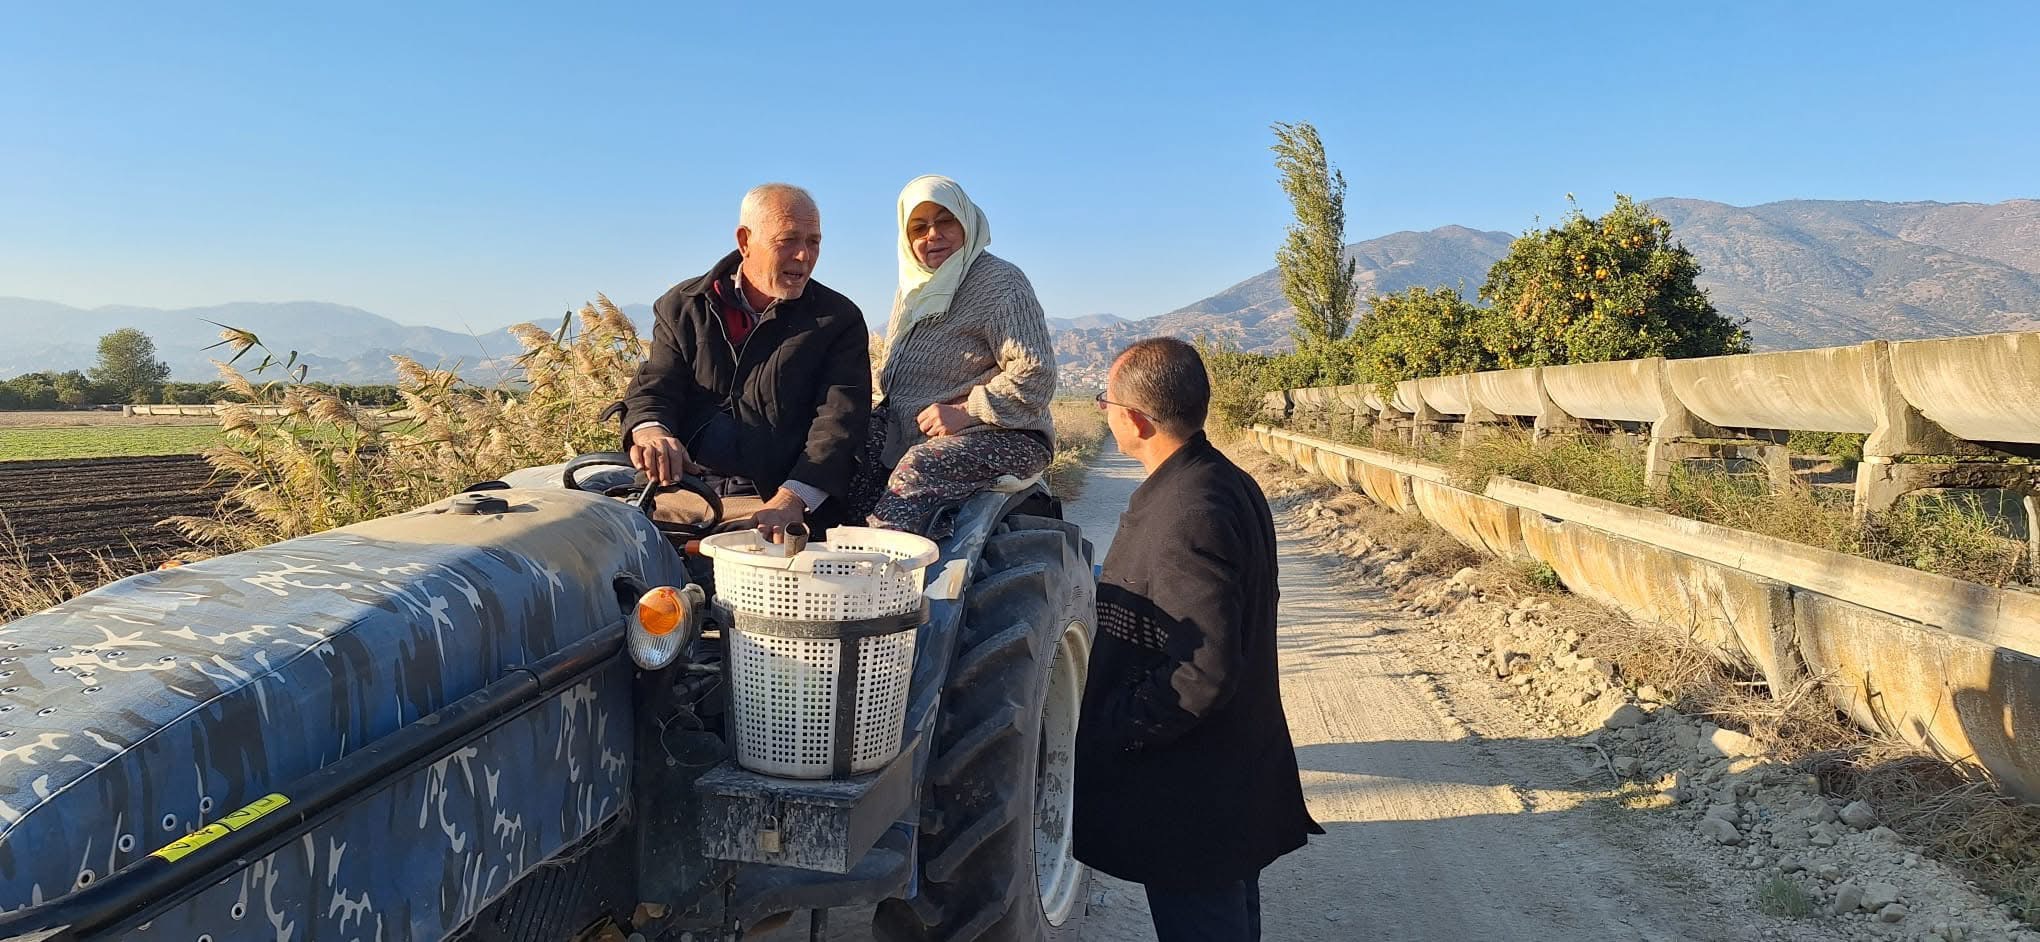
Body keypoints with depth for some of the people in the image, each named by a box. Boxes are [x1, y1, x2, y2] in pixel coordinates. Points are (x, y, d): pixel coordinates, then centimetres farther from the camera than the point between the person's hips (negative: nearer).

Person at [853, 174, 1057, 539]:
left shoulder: (1000, 282, -7)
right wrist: (886, 407, 6)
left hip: (1001, 436, -7)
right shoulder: (913, 287, 19)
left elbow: (1035, 374, -16)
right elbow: (893, 370, 28)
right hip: (908, 432, 8)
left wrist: (965, 412, -20)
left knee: (919, 469, -35)